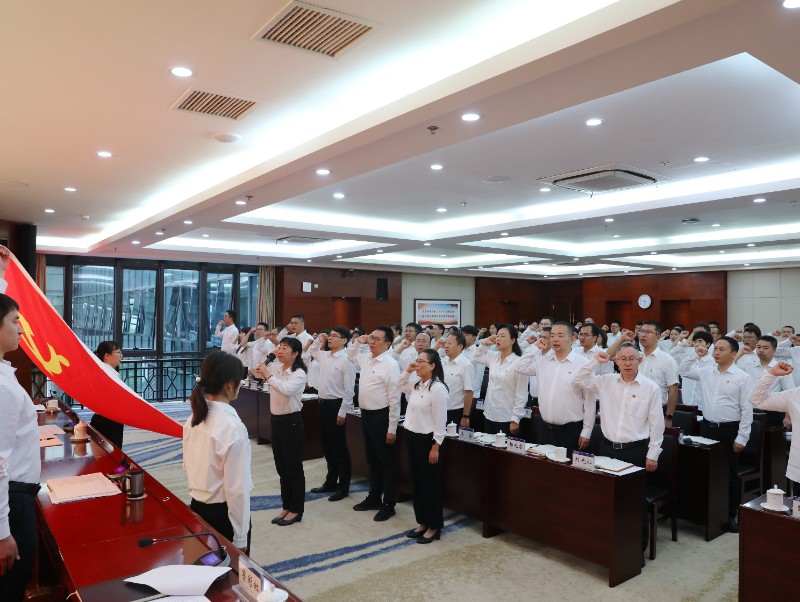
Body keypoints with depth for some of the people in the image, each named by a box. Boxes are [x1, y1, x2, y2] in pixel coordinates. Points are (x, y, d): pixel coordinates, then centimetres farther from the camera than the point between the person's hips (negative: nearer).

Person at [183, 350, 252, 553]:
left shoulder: (194, 418, -2)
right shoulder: (232, 426, -24)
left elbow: (188, 466, 10)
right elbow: (237, 488, -21)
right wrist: (240, 538, -13)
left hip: (197, 508, 7)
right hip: (223, 514, -7)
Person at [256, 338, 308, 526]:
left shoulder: (299, 373, -16)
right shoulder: (275, 368, 4)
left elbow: (287, 389, -34)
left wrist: (268, 376, -25)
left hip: (292, 422, -7)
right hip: (276, 421, 7)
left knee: (294, 467, 5)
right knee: (281, 467, 16)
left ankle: (296, 510, 18)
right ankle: (286, 507, 30)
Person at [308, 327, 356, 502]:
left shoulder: (346, 360, -15)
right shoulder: (324, 355, 8)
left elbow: (349, 390, -16)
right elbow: (312, 351, 32)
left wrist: (342, 413, -17)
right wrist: (318, 340, 13)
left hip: (336, 405, -8)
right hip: (323, 403, 8)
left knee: (339, 447, 4)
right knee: (327, 445, 17)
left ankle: (343, 487, 18)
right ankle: (330, 482, 33)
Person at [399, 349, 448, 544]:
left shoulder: (438, 388, -18)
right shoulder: (416, 386, 7)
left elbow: (440, 421, -17)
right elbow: (400, 385, 27)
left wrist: (435, 446, -17)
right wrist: (407, 371, 10)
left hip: (427, 440, -9)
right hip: (413, 437, 9)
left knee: (430, 484, 4)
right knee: (416, 482, 15)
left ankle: (433, 526, 17)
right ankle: (422, 522, 28)